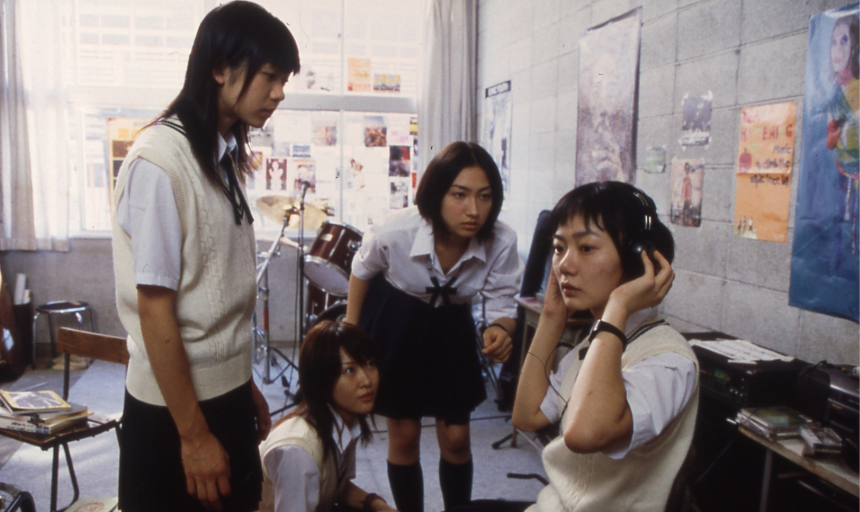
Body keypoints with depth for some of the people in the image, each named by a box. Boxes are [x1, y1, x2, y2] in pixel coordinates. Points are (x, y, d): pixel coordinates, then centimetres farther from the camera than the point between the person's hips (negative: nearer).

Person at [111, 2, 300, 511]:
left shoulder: (224, 157, 5)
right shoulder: (160, 162, -19)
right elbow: (155, 311, -19)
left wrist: (244, 384, 13)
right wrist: (193, 435, -15)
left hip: (225, 393, 8)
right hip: (174, 408, -7)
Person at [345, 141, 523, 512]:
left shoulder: (502, 242, -29)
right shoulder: (395, 232, -31)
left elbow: (502, 301, -16)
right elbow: (362, 271, -9)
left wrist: (501, 328, -40)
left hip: (450, 327, 2)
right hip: (394, 325, -2)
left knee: (455, 437, 6)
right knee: (404, 434, 6)